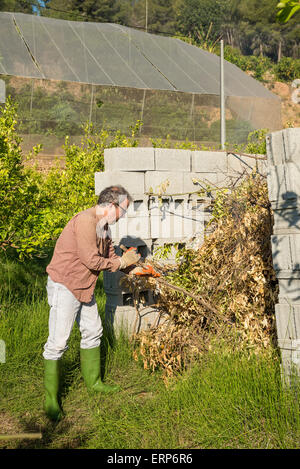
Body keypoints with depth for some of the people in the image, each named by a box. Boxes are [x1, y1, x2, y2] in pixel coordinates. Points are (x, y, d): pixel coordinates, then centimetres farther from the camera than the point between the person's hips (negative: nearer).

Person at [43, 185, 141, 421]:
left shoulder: (103, 226, 9)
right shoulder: (86, 221, -22)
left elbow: (110, 255, 14)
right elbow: (91, 260, -24)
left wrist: (133, 266, 2)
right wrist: (122, 262, -12)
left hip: (84, 286, 10)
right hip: (65, 286, -10)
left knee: (93, 332, 18)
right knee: (58, 341, -5)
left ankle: (93, 382, 35)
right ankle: (50, 399, 5)